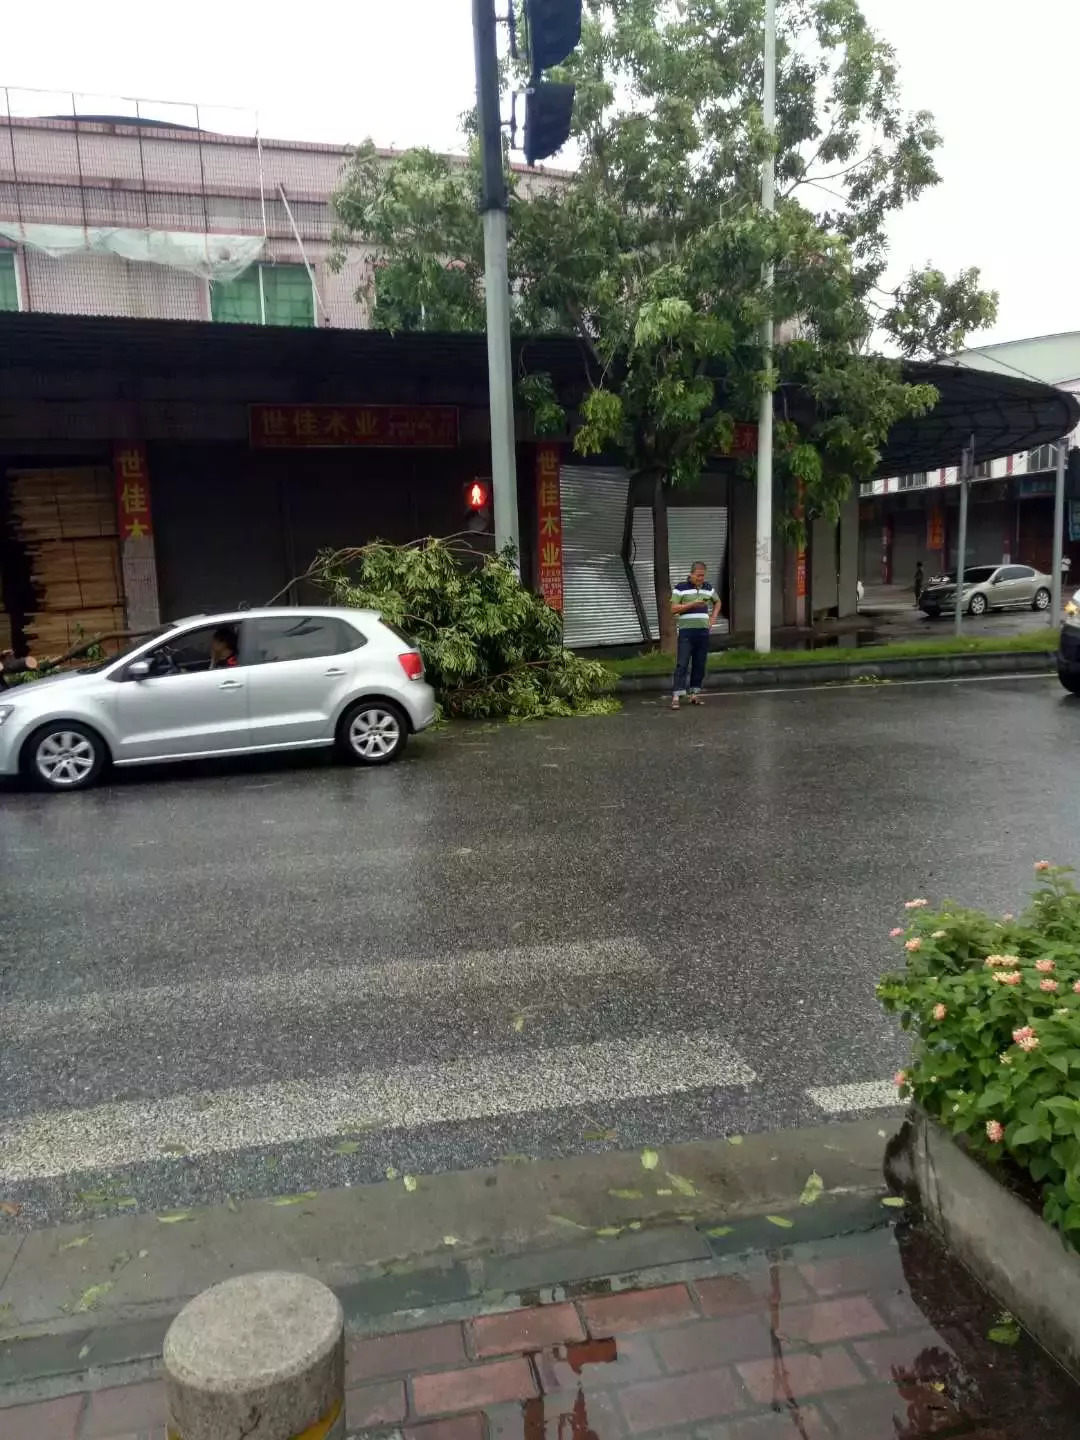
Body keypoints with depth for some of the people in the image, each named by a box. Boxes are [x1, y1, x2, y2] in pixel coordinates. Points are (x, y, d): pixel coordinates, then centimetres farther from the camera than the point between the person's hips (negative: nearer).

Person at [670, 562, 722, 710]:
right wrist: (692, 604, -17)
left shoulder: (708, 588, 13)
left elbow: (717, 602, 31)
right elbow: (673, 609, -8)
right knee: (682, 664, -10)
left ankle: (695, 693, 14)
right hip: (686, 631, -5)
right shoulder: (681, 588, -2)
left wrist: (713, 617, 15)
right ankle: (676, 695, -12)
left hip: (703, 630, 5)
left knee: (700, 664, 6)